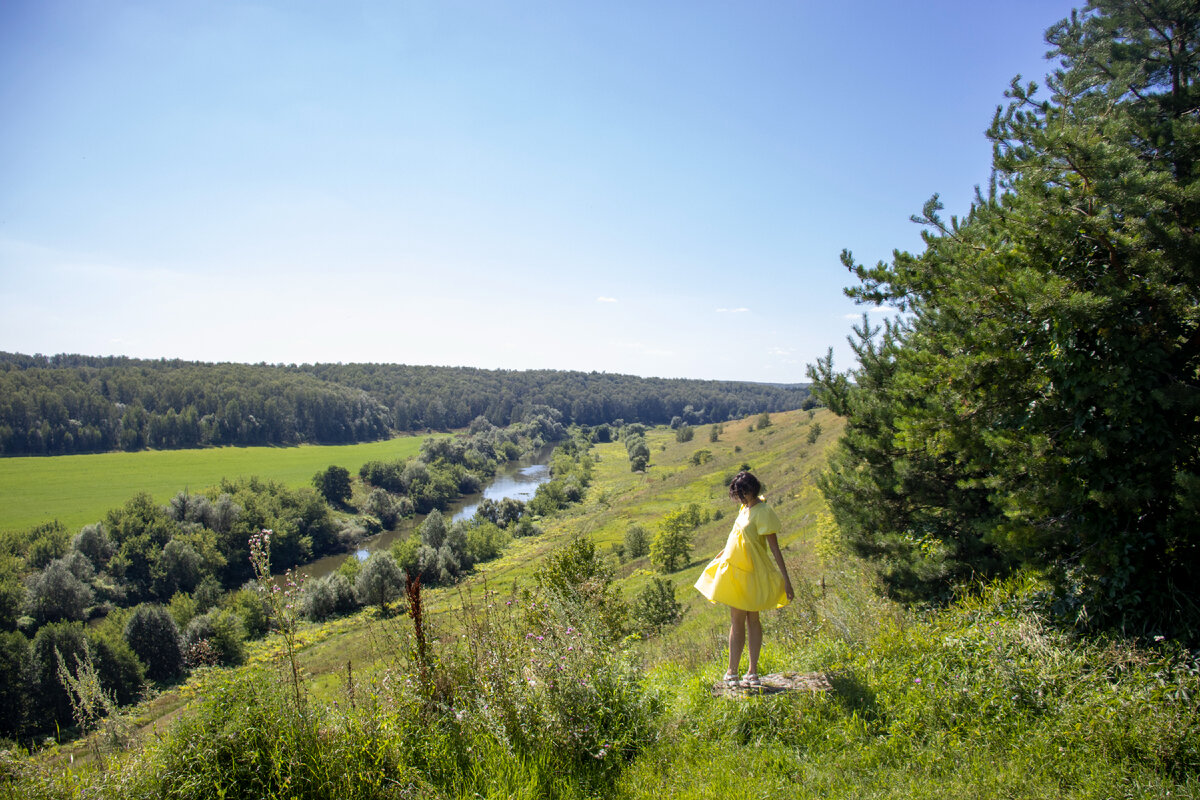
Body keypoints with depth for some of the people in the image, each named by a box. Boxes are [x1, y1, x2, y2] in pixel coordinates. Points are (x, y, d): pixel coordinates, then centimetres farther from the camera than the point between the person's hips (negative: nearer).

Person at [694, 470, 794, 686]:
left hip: (747, 574, -8)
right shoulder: (746, 508, 8)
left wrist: (786, 580, -18)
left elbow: (774, 548, -18)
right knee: (751, 620, 12)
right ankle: (753, 673, 19)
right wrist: (721, 554, 32)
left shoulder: (763, 512, -18)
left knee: (737, 622, -1)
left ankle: (732, 672, 10)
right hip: (736, 568, 8)